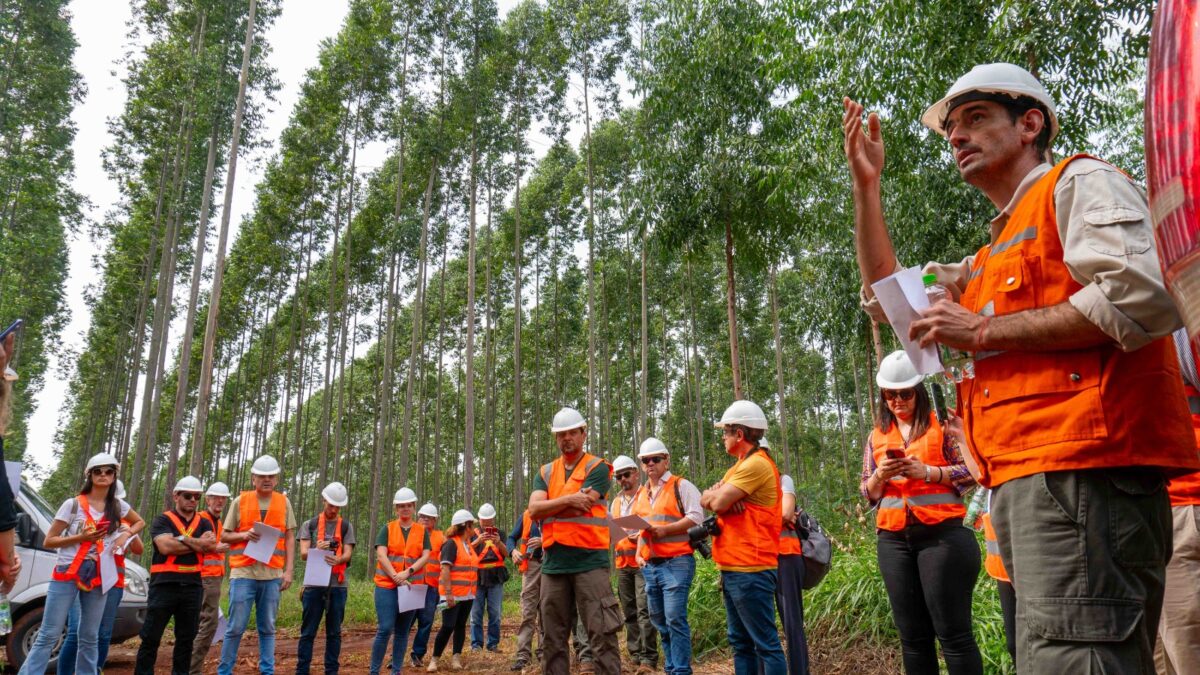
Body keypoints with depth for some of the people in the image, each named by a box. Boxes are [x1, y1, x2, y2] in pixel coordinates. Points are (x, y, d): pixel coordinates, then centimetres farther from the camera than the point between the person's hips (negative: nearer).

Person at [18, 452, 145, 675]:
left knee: (89, 638, 9)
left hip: (97, 577, 4)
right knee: (49, 635, -6)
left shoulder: (118, 506, 7)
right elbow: (48, 541, -3)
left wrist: (125, 535, 4)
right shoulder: (73, 504, -4)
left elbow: (140, 522, 24)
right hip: (67, 574, -3)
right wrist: (81, 537, -17)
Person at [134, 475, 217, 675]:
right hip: (164, 584, -3)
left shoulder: (204, 524, 12)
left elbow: (212, 545, -6)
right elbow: (165, 547, -15)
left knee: (186, 638, 9)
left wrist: (181, 538, -11)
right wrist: (199, 544, -8)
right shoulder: (162, 520, 1)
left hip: (192, 586, 4)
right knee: (151, 637, 2)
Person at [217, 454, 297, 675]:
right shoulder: (240, 501, 4)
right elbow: (225, 536, 7)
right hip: (243, 573, -1)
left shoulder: (284, 502, 8)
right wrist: (245, 535, -13)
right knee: (236, 627, 0)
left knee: (267, 628, 8)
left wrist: (289, 571, 0)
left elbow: (289, 539, 8)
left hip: (272, 575, 2)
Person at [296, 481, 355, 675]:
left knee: (334, 632, 6)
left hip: (337, 586, 1)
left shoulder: (346, 527, 10)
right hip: (314, 584, -1)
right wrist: (317, 550, -24)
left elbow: (347, 554, -1)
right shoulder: (309, 524, 8)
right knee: (308, 632, 3)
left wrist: (337, 560, -25)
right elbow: (303, 553, -1)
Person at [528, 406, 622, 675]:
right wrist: (569, 499, -12)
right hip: (553, 563, 5)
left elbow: (579, 508, -13)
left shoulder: (597, 468, 0)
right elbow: (533, 510, -1)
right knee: (553, 637, 11)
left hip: (590, 561, -5)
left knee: (601, 634, -6)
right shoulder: (545, 473, 15)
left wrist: (548, 508, 0)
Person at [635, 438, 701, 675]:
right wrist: (639, 554, 11)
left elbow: (696, 517, -14)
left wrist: (665, 530, -21)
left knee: (675, 618, -13)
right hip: (650, 566, 8)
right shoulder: (642, 494, 18)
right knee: (660, 620, 12)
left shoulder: (681, 485, -4)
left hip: (676, 562, -8)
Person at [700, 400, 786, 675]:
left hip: (750, 570, -10)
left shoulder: (756, 464, -15)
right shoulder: (741, 466, 18)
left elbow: (717, 503, -19)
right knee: (741, 643, 14)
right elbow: (705, 500, 11)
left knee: (765, 643, -5)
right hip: (733, 568, 10)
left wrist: (717, 495, 2)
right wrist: (720, 495, -9)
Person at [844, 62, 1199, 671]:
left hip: (1082, 472, -9)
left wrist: (983, 332, -9)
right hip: (1026, 482, 9)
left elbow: (1145, 296, -14)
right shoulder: (993, 259, 29)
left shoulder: (1080, 183, 3)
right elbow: (886, 297, 32)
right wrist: (866, 186, 25)